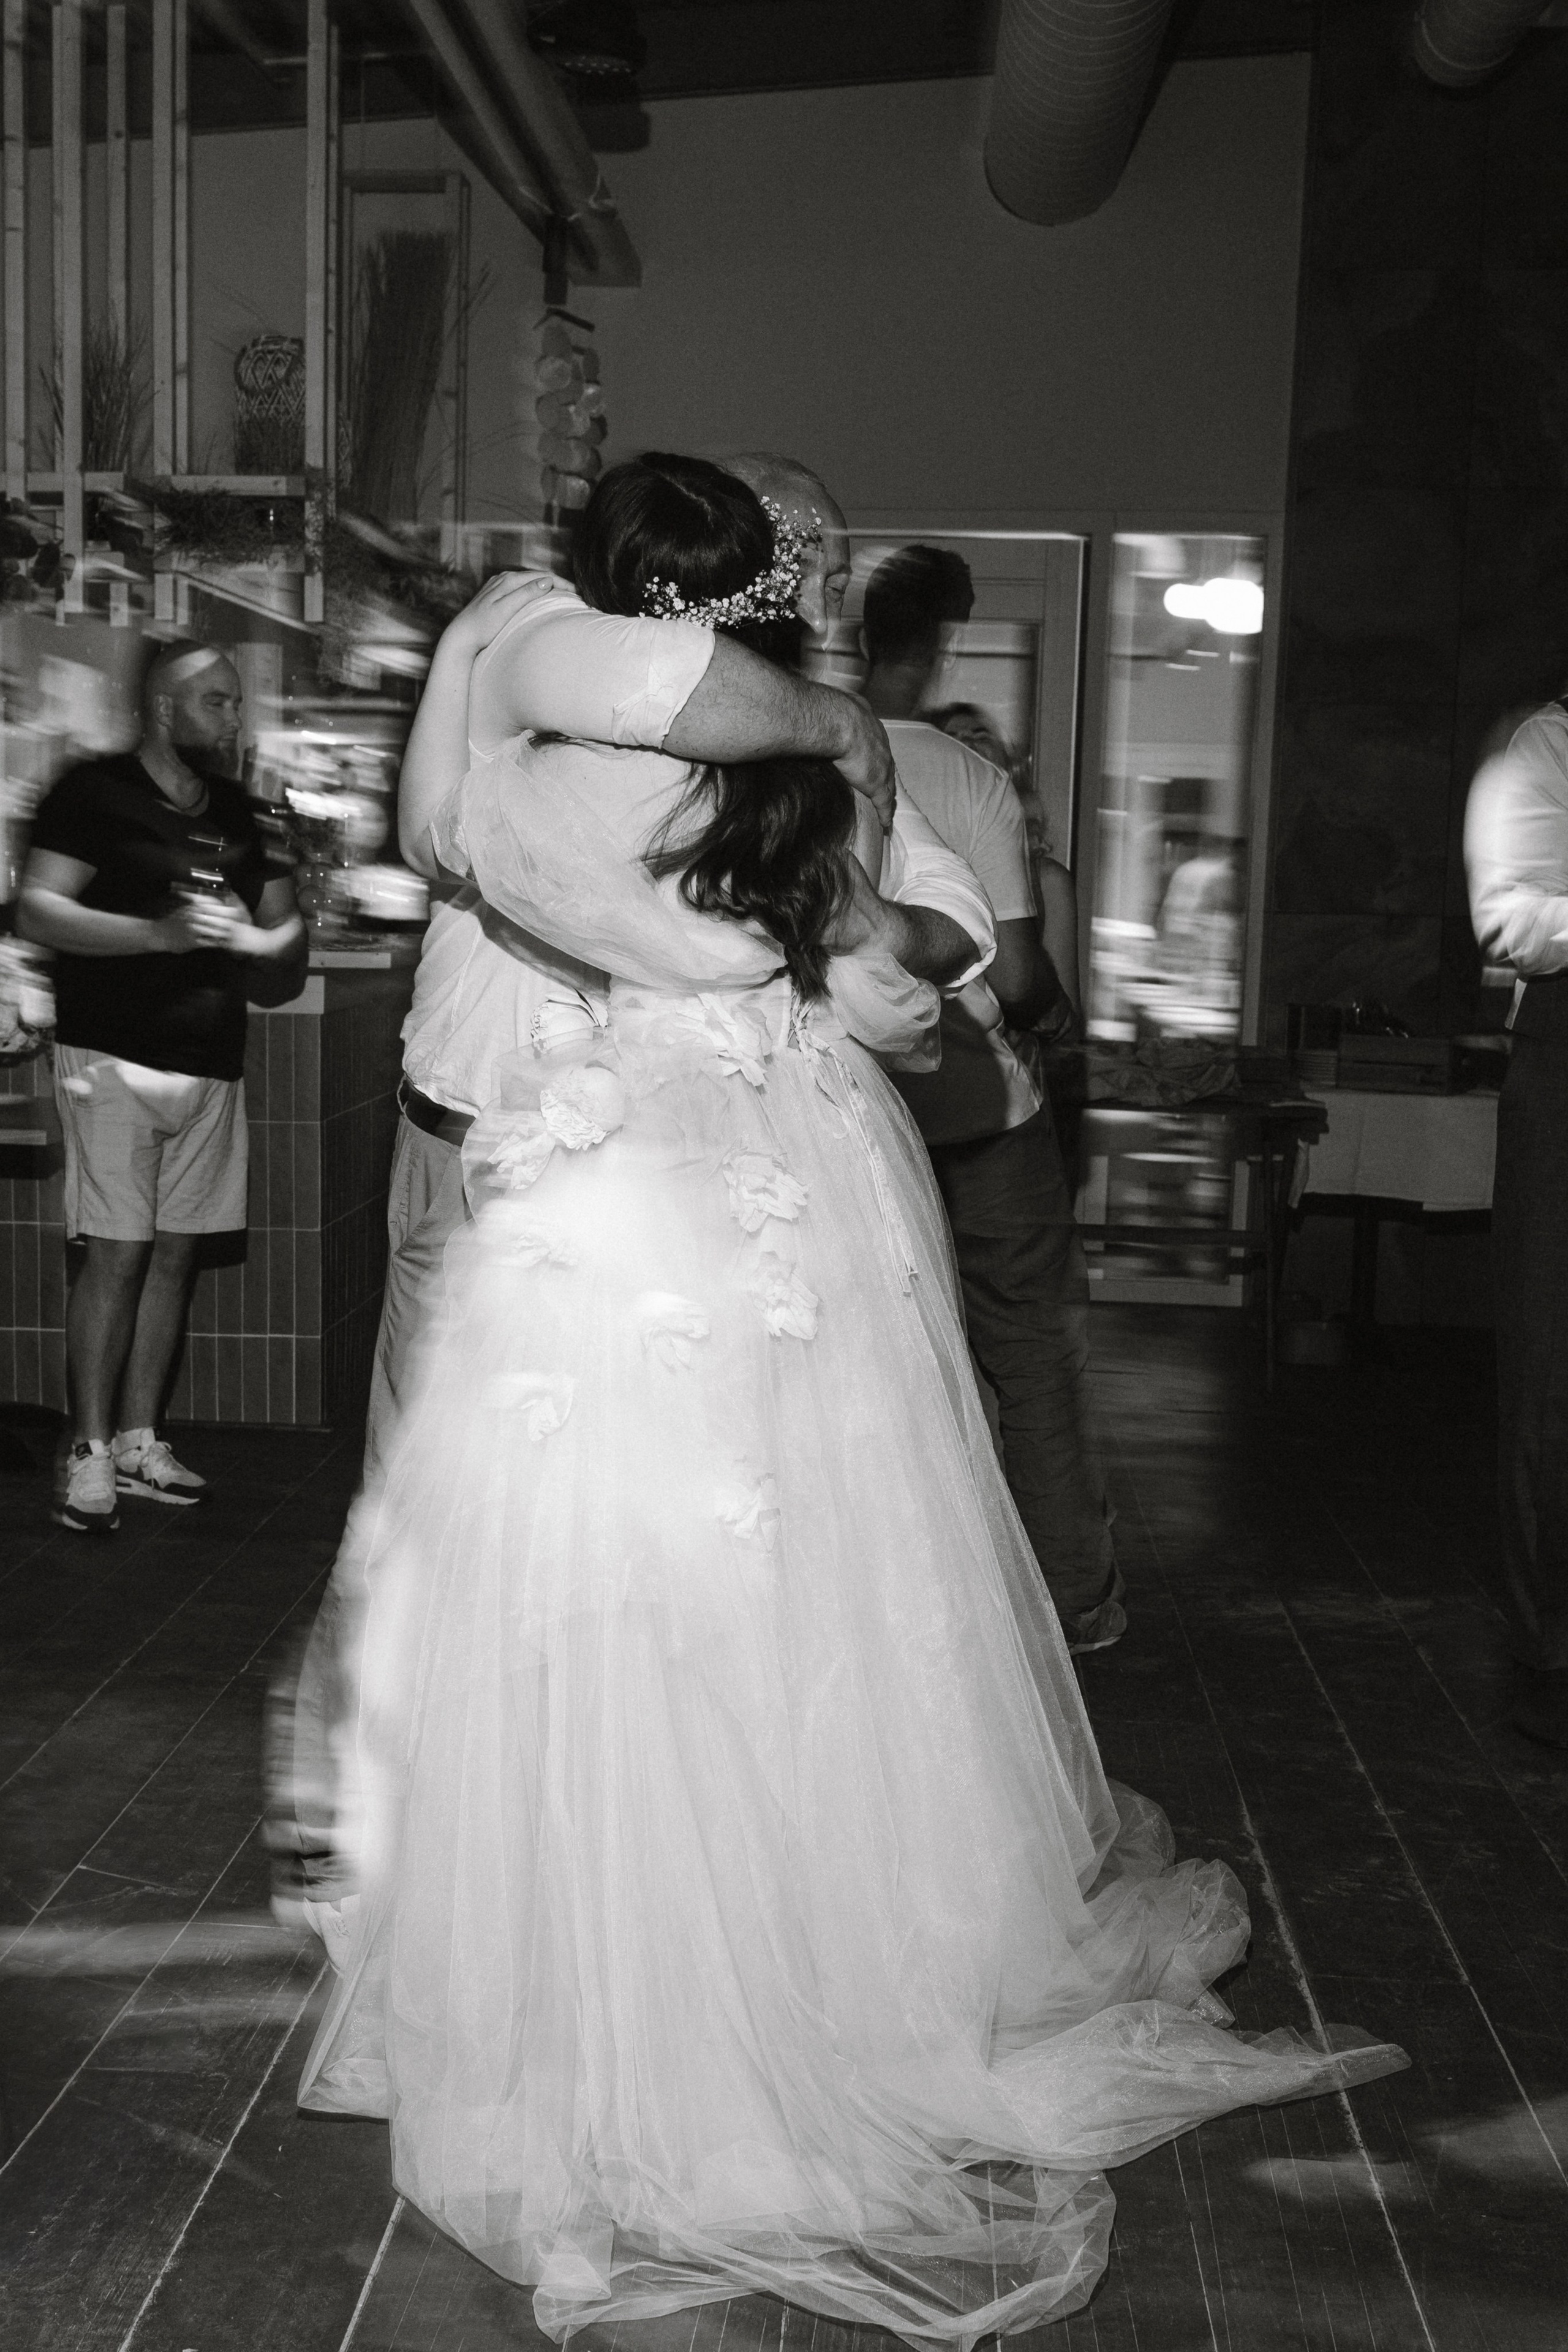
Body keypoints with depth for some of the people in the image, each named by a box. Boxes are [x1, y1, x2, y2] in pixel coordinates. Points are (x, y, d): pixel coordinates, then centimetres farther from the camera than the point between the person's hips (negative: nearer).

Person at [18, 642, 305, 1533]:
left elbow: (282, 925, 21)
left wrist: (276, 933, -4)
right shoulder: (97, 792, -2)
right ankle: (91, 1452, 2)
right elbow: (36, 910, -11)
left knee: (177, 1254, 7)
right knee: (117, 1253, -7)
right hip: (117, 1058, -6)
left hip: (212, 1065, 6)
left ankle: (139, 1441, 16)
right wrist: (161, 933, -23)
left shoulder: (234, 812, 16)